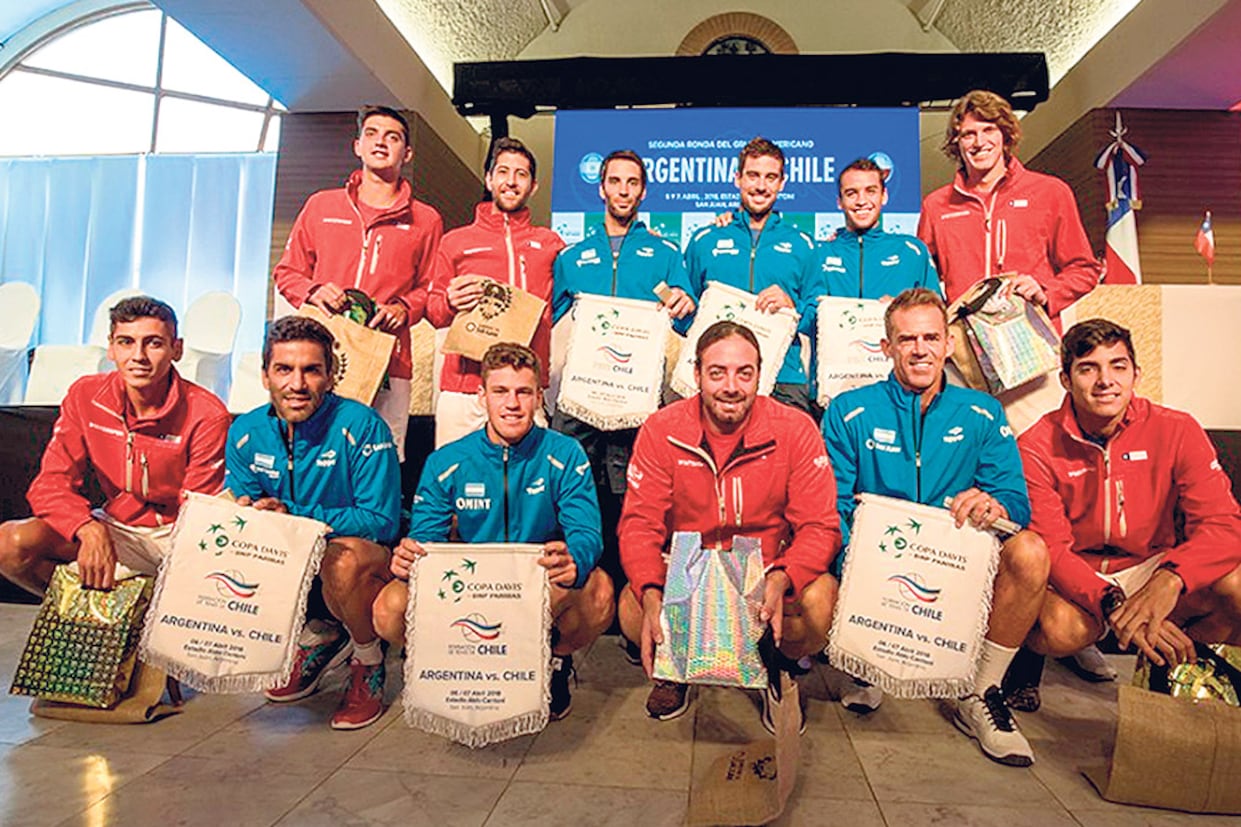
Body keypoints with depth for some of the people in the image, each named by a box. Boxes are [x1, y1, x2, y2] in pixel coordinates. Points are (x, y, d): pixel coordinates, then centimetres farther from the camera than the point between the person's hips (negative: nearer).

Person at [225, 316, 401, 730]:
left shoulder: (361, 427, -20)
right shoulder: (246, 432, -3)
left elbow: (382, 522, -22)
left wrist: (294, 515, -29)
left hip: (367, 553, -5)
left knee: (343, 557, -36)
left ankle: (369, 660, -4)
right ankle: (317, 636, 9)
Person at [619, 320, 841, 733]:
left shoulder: (795, 429, -10)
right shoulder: (661, 431, -9)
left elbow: (820, 526, -11)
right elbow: (639, 523, -11)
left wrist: (781, 580, -32)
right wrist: (651, 594, -30)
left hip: (770, 571, 0)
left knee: (822, 601, -30)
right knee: (633, 610, -28)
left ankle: (781, 672, 9)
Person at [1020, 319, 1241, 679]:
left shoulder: (1176, 430, -7)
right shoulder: (1037, 447, -13)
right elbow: (1051, 548, -16)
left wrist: (1169, 579, -35)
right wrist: (1112, 603, -34)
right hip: (1078, 579, -2)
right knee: (1060, 627, -35)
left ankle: (1169, 658, 3)